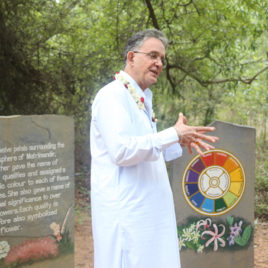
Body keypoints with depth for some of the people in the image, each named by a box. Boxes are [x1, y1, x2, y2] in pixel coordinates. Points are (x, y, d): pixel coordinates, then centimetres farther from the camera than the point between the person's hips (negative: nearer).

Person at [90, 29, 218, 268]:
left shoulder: (141, 100, 19)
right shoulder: (112, 95, -11)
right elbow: (121, 150, -23)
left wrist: (180, 142, 11)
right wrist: (173, 135, -17)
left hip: (147, 210, 9)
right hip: (126, 210, -9)